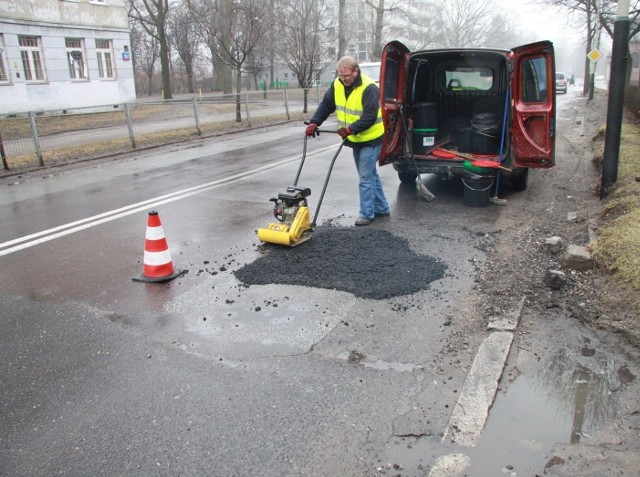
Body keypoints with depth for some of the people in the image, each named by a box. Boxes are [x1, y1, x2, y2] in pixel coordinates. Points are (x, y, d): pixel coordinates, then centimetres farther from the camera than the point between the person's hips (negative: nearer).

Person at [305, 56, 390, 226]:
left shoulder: (369, 88, -22)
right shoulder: (337, 85, -1)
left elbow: (370, 116, -28)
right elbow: (325, 105, 3)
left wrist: (351, 129, -37)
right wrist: (314, 123, -10)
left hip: (370, 139, -8)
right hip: (355, 139, 8)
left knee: (366, 177, -6)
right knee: (370, 174, 16)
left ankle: (366, 213, 4)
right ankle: (381, 208, 28)